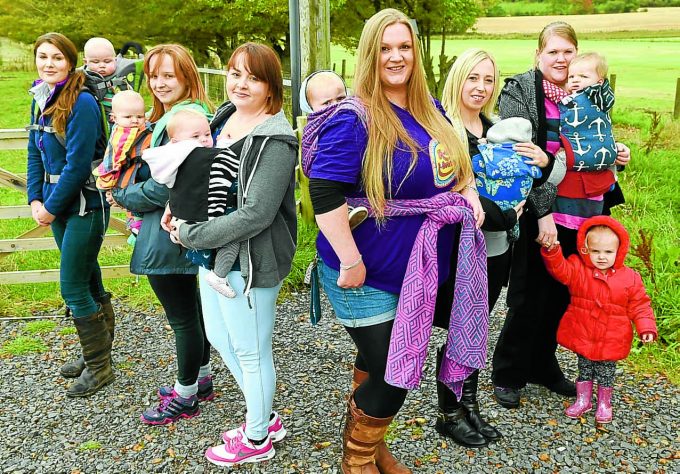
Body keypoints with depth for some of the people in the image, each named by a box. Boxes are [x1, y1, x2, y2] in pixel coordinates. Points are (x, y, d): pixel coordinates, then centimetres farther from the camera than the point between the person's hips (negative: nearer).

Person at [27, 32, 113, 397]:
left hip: (84, 205, -8)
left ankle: (99, 366, 13)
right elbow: (35, 155, 13)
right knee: (88, 281, 17)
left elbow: (77, 163, -20)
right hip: (57, 206, 8)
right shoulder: (40, 101, 9)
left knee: (73, 287, -3)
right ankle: (97, 352, 31)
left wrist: (52, 207, -13)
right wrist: (36, 201, 2)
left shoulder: (81, 103, -17)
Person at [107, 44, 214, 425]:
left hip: (170, 233, -11)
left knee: (182, 316, 3)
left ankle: (186, 397, 19)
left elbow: (168, 184, -23)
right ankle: (201, 380, 36)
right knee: (190, 308, 20)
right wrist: (128, 191, 3)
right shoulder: (169, 115, 13)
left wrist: (124, 197, -9)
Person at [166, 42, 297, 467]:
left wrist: (190, 234, -18)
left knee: (251, 352, 8)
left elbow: (255, 214, -26)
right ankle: (266, 419, 42)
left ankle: (256, 439, 33)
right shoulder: (226, 116, 6)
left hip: (248, 262, -9)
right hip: (212, 253, 9)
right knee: (219, 338, 22)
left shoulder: (275, 139, -20)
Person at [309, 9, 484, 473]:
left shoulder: (433, 112, 7)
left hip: (420, 268, 7)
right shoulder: (355, 119, -18)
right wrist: (350, 261, -26)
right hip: (368, 273, -7)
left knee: (378, 362, 22)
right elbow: (325, 192, -26)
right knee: (392, 376, 2)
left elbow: (456, 163, 22)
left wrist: (470, 195, 3)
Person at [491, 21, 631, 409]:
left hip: (576, 214, 6)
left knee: (561, 293, 13)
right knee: (530, 296, 2)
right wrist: (542, 212, -21)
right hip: (534, 214, -5)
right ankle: (508, 374, 20)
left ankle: (544, 365, 33)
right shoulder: (519, 91, -8)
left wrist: (615, 156, 0)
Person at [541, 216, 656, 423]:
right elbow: (559, 269, -23)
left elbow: (639, 305, 0)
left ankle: (604, 404, 36)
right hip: (582, 336, 0)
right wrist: (552, 251, -40)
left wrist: (646, 328, -10)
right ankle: (583, 400, 34)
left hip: (611, 341, 0)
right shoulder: (578, 269, -7)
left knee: (606, 372, 14)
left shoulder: (630, 278, -6)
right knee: (584, 368, 15)